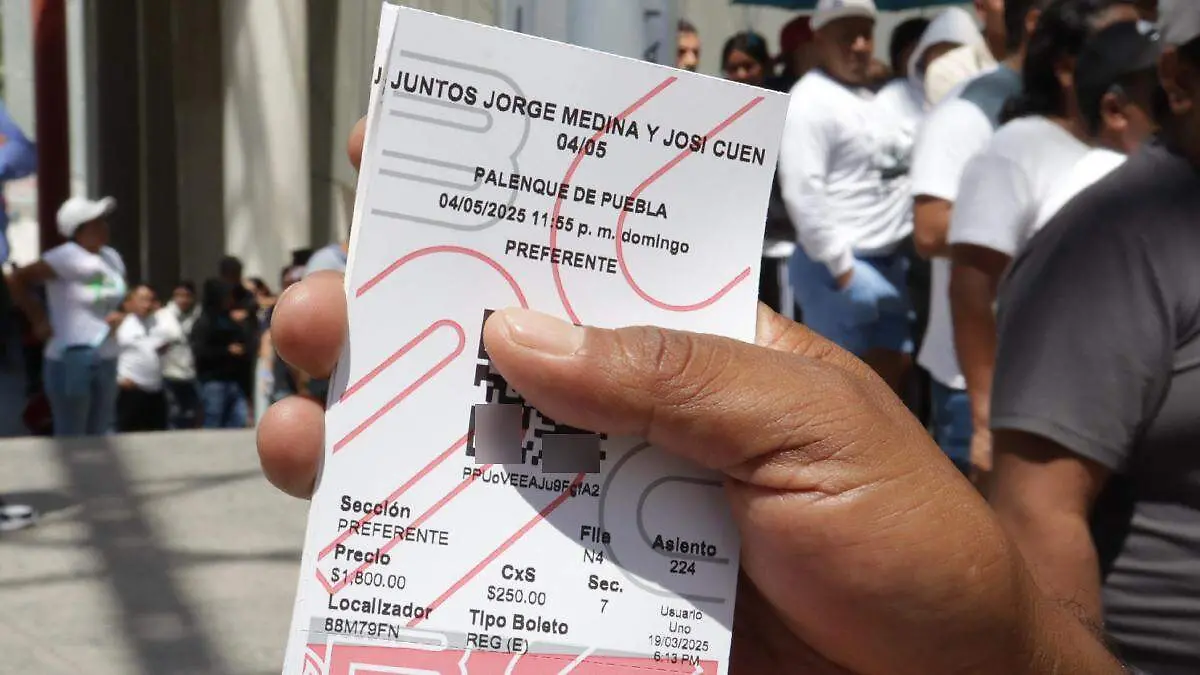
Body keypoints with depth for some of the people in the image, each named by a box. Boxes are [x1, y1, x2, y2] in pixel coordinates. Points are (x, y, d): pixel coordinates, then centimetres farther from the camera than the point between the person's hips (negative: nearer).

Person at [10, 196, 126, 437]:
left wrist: (119, 315, 1)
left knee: (98, 439, 14)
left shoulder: (112, 257, 9)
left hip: (106, 360, 8)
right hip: (71, 359, -8)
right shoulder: (68, 257, -16)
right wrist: (38, 320, -13)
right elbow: (20, 278, -16)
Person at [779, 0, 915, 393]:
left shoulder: (867, 98, 16)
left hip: (886, 262, 9)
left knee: (892, 368, 13)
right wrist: (843, 268, -22)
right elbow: (803, 193, -21)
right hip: (839, 266, -9)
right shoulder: (811, 100, -13)